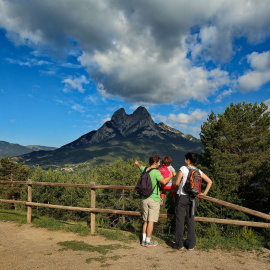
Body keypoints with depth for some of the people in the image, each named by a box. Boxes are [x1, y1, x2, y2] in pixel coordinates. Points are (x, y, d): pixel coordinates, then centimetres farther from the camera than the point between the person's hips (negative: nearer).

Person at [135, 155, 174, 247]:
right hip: (154, 199, -7)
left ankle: (144, 240, 20)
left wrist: (137, 163, 52)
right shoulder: (156, 172, -16)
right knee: (151, 221, 1)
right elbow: (164, 181, -29)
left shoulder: (144, 169, 6)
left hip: (145, 199, 7)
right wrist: (171, 176, -12)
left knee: (146, 221, 15)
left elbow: (140, 166, 29)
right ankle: (148, 242, 8)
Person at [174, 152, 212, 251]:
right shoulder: (198, 171, 6)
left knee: (180, 220, 4)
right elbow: (209, 181, 8)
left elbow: (177, 183, -11)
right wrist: (204, 193, 9)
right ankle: (191, 245, 16)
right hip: (192, 197, 4)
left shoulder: (183, 168, -9)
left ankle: (179, 244, 10)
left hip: (182, 196, -4)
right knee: (191, 220, 11)